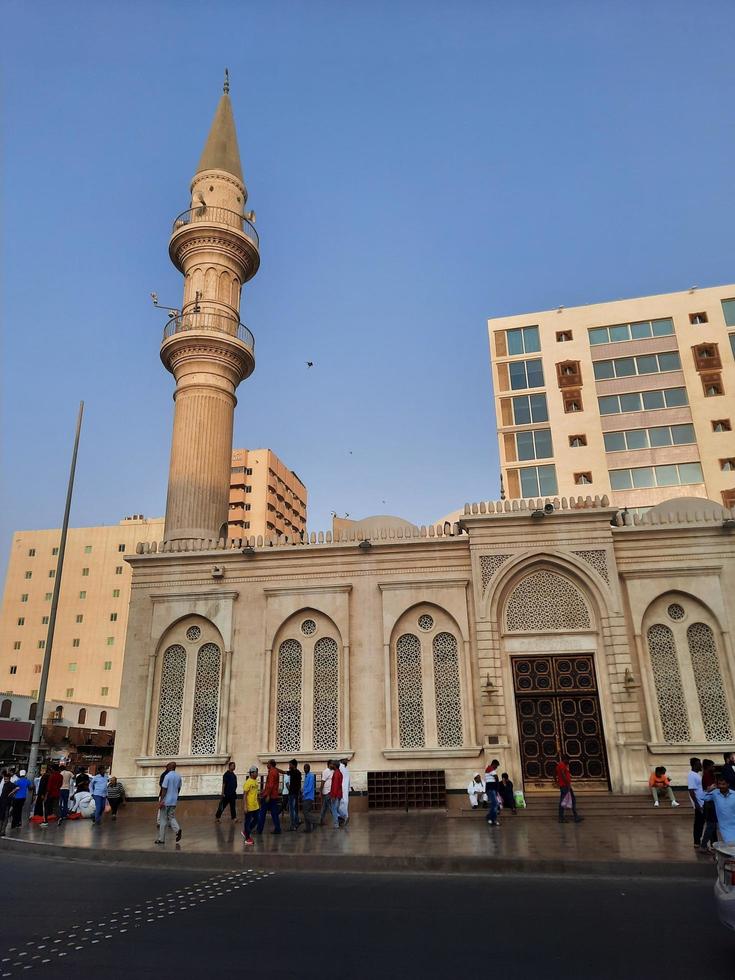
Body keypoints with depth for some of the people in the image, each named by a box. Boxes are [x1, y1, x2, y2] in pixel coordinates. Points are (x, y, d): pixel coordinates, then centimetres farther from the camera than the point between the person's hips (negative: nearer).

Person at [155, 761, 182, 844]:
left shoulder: (167, 776, -14)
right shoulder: (178, 776, 7)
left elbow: (164, 789, -17)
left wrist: (161, 801, -14)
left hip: (166, 801, -6)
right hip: (174, 801, 6)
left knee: (163, 820, 5)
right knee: (172, 817, 12)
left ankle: (161, 839, 11)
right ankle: (177, 830, -13)